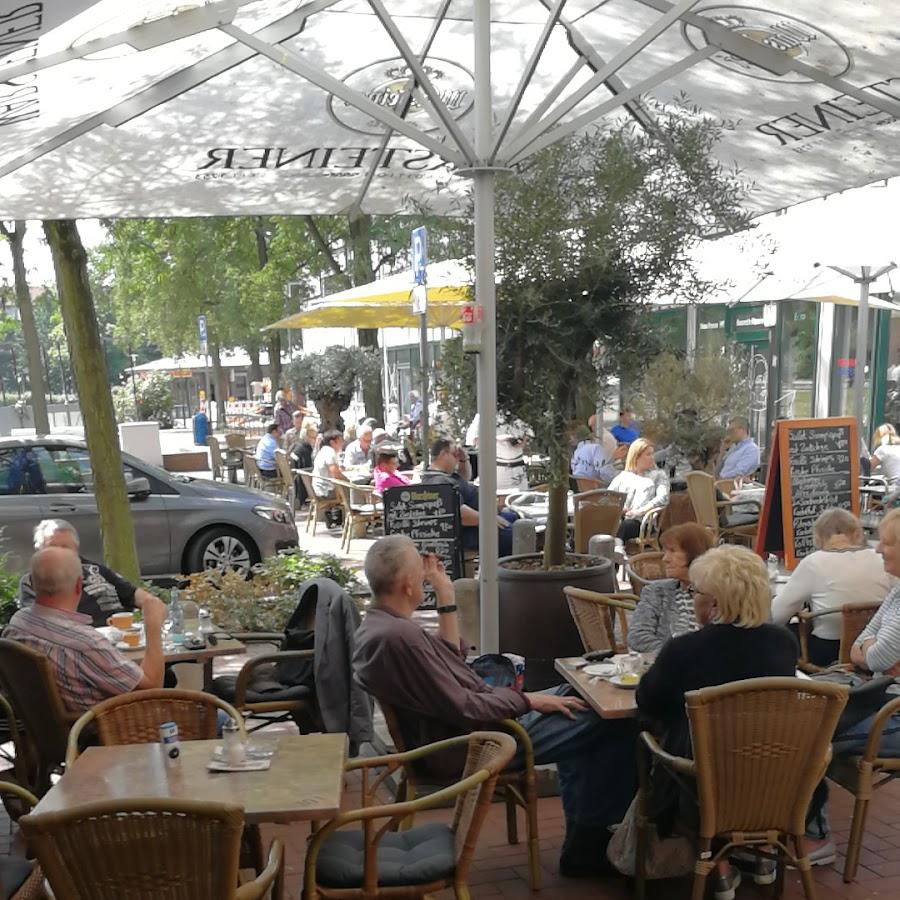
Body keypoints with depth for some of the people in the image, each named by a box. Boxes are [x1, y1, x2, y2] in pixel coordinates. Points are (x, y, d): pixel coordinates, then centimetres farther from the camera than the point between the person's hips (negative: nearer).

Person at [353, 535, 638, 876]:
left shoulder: (378, 623, 4)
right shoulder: (400, 636, -29)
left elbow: (449, 659, 15)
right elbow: (464, 710, -26)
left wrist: (445, 596, 8)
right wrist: (528, 700, -13)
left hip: (454, 731, 11)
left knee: (569, 696, 20)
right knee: (612, 723, -6)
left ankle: (582, 835, 23)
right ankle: (587, 844, 11)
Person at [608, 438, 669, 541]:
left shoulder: (659, 475, 22)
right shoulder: (623, 475, 29)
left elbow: (663, 498, 4)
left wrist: (640, 511, -11)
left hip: (640, 520, -2)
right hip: (617, 517, 2)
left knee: (625, 526, -39)